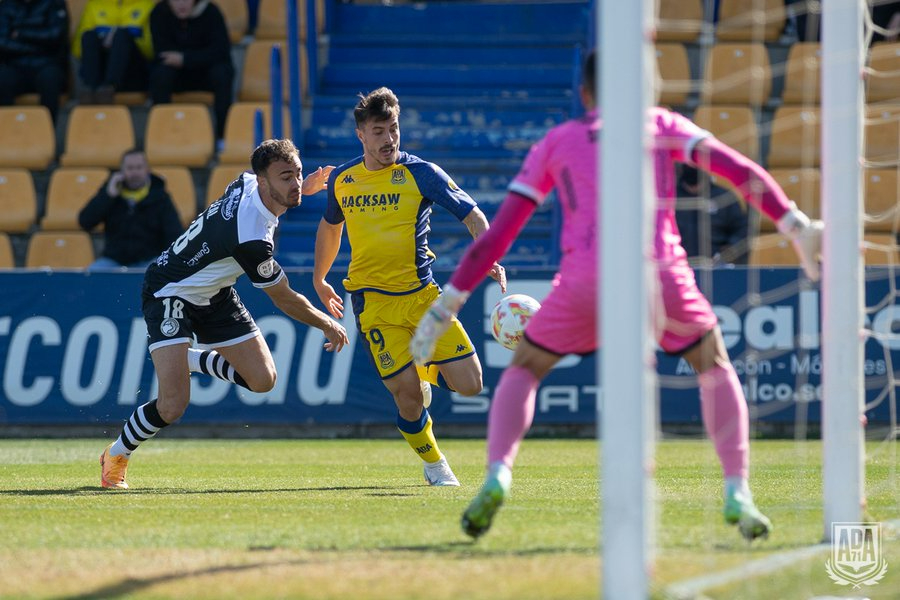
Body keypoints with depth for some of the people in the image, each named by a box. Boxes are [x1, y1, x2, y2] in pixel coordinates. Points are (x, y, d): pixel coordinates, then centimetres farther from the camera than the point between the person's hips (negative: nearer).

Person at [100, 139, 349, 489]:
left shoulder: (247, 183, -13)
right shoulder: (252, 239, -36)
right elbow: (285, 300, -19)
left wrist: (302, 189, 6)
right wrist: (328, 326, -3)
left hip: (213, 295, 9)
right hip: (170, 295, -9)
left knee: (262, 379, 4)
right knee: (173, 406, -19)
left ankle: (192, 359, 29)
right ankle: (115, 456, 8)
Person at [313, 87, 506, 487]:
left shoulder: (420, 173, -5)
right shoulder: (341, 180, 5)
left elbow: (472, 215, -10)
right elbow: (330, 226, 25)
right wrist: (319, 279, 33)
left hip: (422, 294, 0)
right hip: (373, 300, 0)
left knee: (469, 384, -9)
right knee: (407, 394, -13)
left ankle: (425, 373, 26)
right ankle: (434, 465, 13)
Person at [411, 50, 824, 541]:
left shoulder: (555, 143, 21)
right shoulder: (660, 124, 21)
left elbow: (497, 236, 17)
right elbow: (739, 170, 8)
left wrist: (445, 308, 20)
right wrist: (797, 228, 5)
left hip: (586, 275, 0)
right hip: (659, 270, 0)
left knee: (523, 370, 20)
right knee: (715, 367, 23)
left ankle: (497, 476, -5)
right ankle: (737, 493, 6)